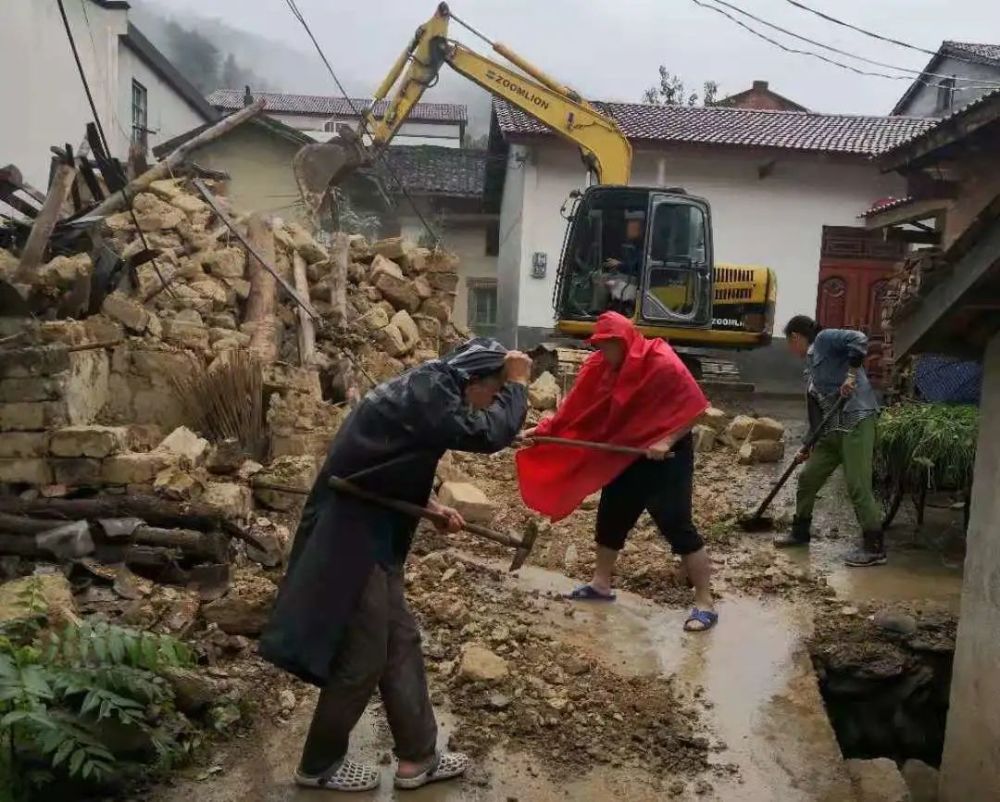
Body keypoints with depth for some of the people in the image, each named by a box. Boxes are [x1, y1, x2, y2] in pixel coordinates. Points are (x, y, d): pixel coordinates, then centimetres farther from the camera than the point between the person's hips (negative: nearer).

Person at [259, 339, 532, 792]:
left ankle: (417, 758, 27)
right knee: (362, 658, 3)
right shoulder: (425, 393, -18)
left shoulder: (425, 390, 13)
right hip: (350, 540, -10)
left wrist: (431, 508, 10)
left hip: (371, 537, 10)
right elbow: (490, 433, -27)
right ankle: (319, 766, 23)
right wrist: (517, 384, -11)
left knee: (400, 644, 15)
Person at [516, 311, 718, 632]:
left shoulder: (663, 364, -21)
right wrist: (542, 430, -7)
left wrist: (666, 441, -27)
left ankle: (705, 603, 2)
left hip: (665, 457, -7)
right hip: (625, 456, 8)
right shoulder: (602, 367, -1)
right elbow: (575, 408, 1)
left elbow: (694, 408, -19)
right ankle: (601, 584, 34)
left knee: (677, 525, -7)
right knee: (610, 518, 16)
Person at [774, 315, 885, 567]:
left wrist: (851, 374, -22)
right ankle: (800, 532, 30)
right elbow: (817, 410, 24)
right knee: (808, 477, 14)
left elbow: (859, 340, -19)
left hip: (857, 421, -10)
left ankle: (875, 549, 0)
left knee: (858, 486, -8)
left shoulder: (825, 339, -1)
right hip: (832, 430, 10)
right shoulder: (811, 367, 23)